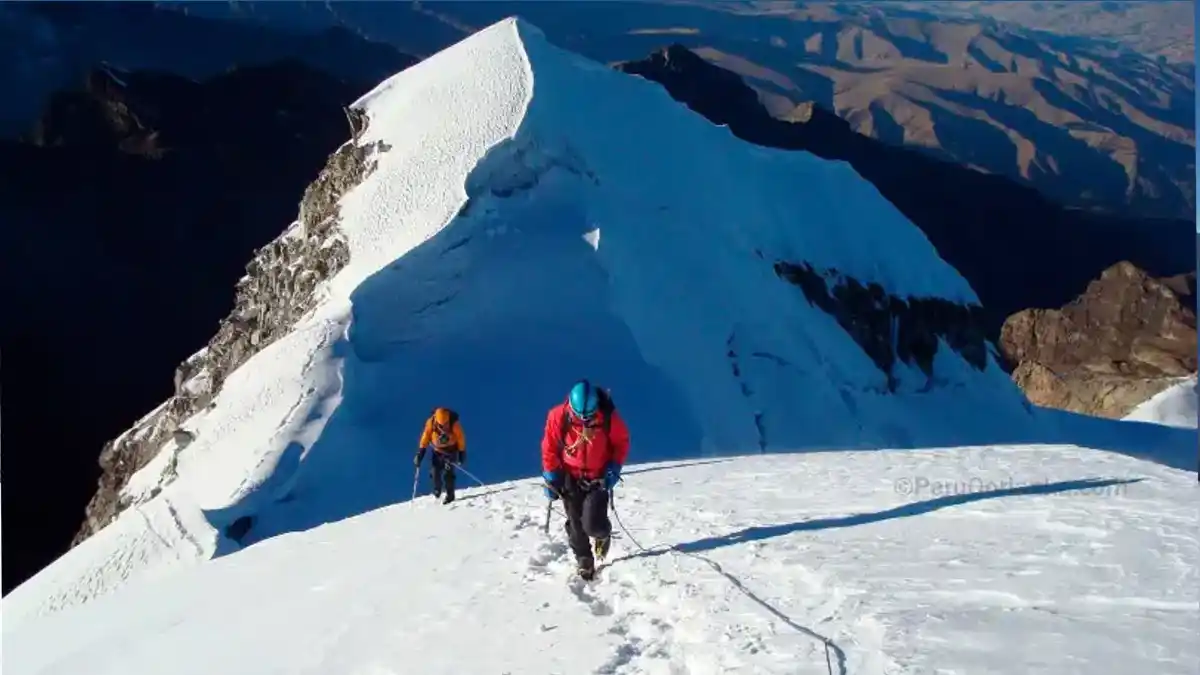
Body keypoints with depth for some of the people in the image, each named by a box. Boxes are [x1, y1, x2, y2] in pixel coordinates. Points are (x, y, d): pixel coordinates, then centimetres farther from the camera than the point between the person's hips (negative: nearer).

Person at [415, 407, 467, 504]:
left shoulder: (454, 424, -27)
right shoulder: (431, 423, -22)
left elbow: (461, 438, -12)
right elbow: (425, 437, -10)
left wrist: (462, 454, -4)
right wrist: (420, 453, -10)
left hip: (451, 450, -2)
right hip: (437, 450, 2)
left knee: (447, 473, -14)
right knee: (435, 471, -8)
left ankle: (450, 495, 4)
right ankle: (437, 491, 21)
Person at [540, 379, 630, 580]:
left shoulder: (608, 417, -23)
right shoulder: (558, 416, -22)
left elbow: (622, 442, -4)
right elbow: (549, 448, -7)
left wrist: (614, 468, -13)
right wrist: (551, 477, -6)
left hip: (598, 478, -1)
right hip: (570, 477, 1)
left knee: (592, 525, -10)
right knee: (575, 525, 8)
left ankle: (603, 534, 27)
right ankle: (584, 561, 32)